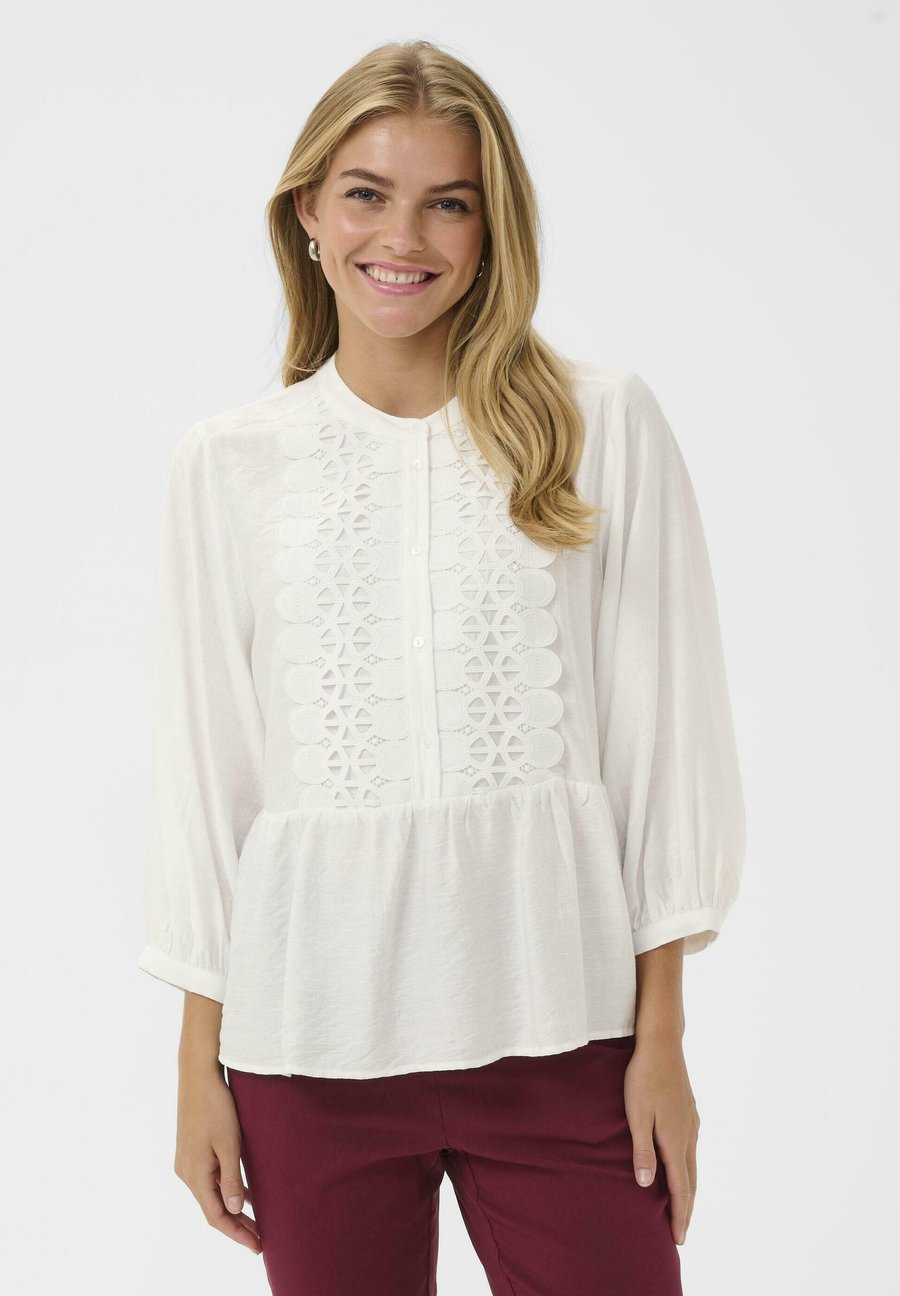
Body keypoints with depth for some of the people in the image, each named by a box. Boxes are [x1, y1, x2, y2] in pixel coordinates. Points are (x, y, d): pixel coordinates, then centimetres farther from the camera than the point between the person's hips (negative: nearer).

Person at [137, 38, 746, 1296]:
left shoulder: (604, 425, 1)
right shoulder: (228, 462, 4)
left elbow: (666, 729, 2)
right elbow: (202, 762, 6)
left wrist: (662, 1030, -1)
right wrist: (199, 1064, 5)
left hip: (555, 1017, -1)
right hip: (313, 1023, 1)